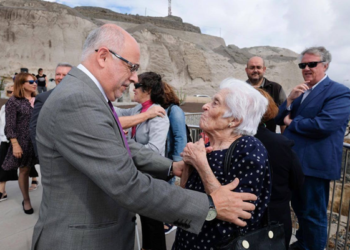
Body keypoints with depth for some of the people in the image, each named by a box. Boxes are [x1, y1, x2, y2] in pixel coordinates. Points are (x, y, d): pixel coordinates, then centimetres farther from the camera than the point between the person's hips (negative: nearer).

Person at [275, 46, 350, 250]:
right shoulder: (300, 92, 12)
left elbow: (323, 124, -26)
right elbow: (280, 119, 7)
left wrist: (292, 123, -11)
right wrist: (290, 99, -11)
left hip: (314, 164, -8)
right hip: (294, 161, 8)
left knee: (313, 214, 8)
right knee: (300, 209, 24)